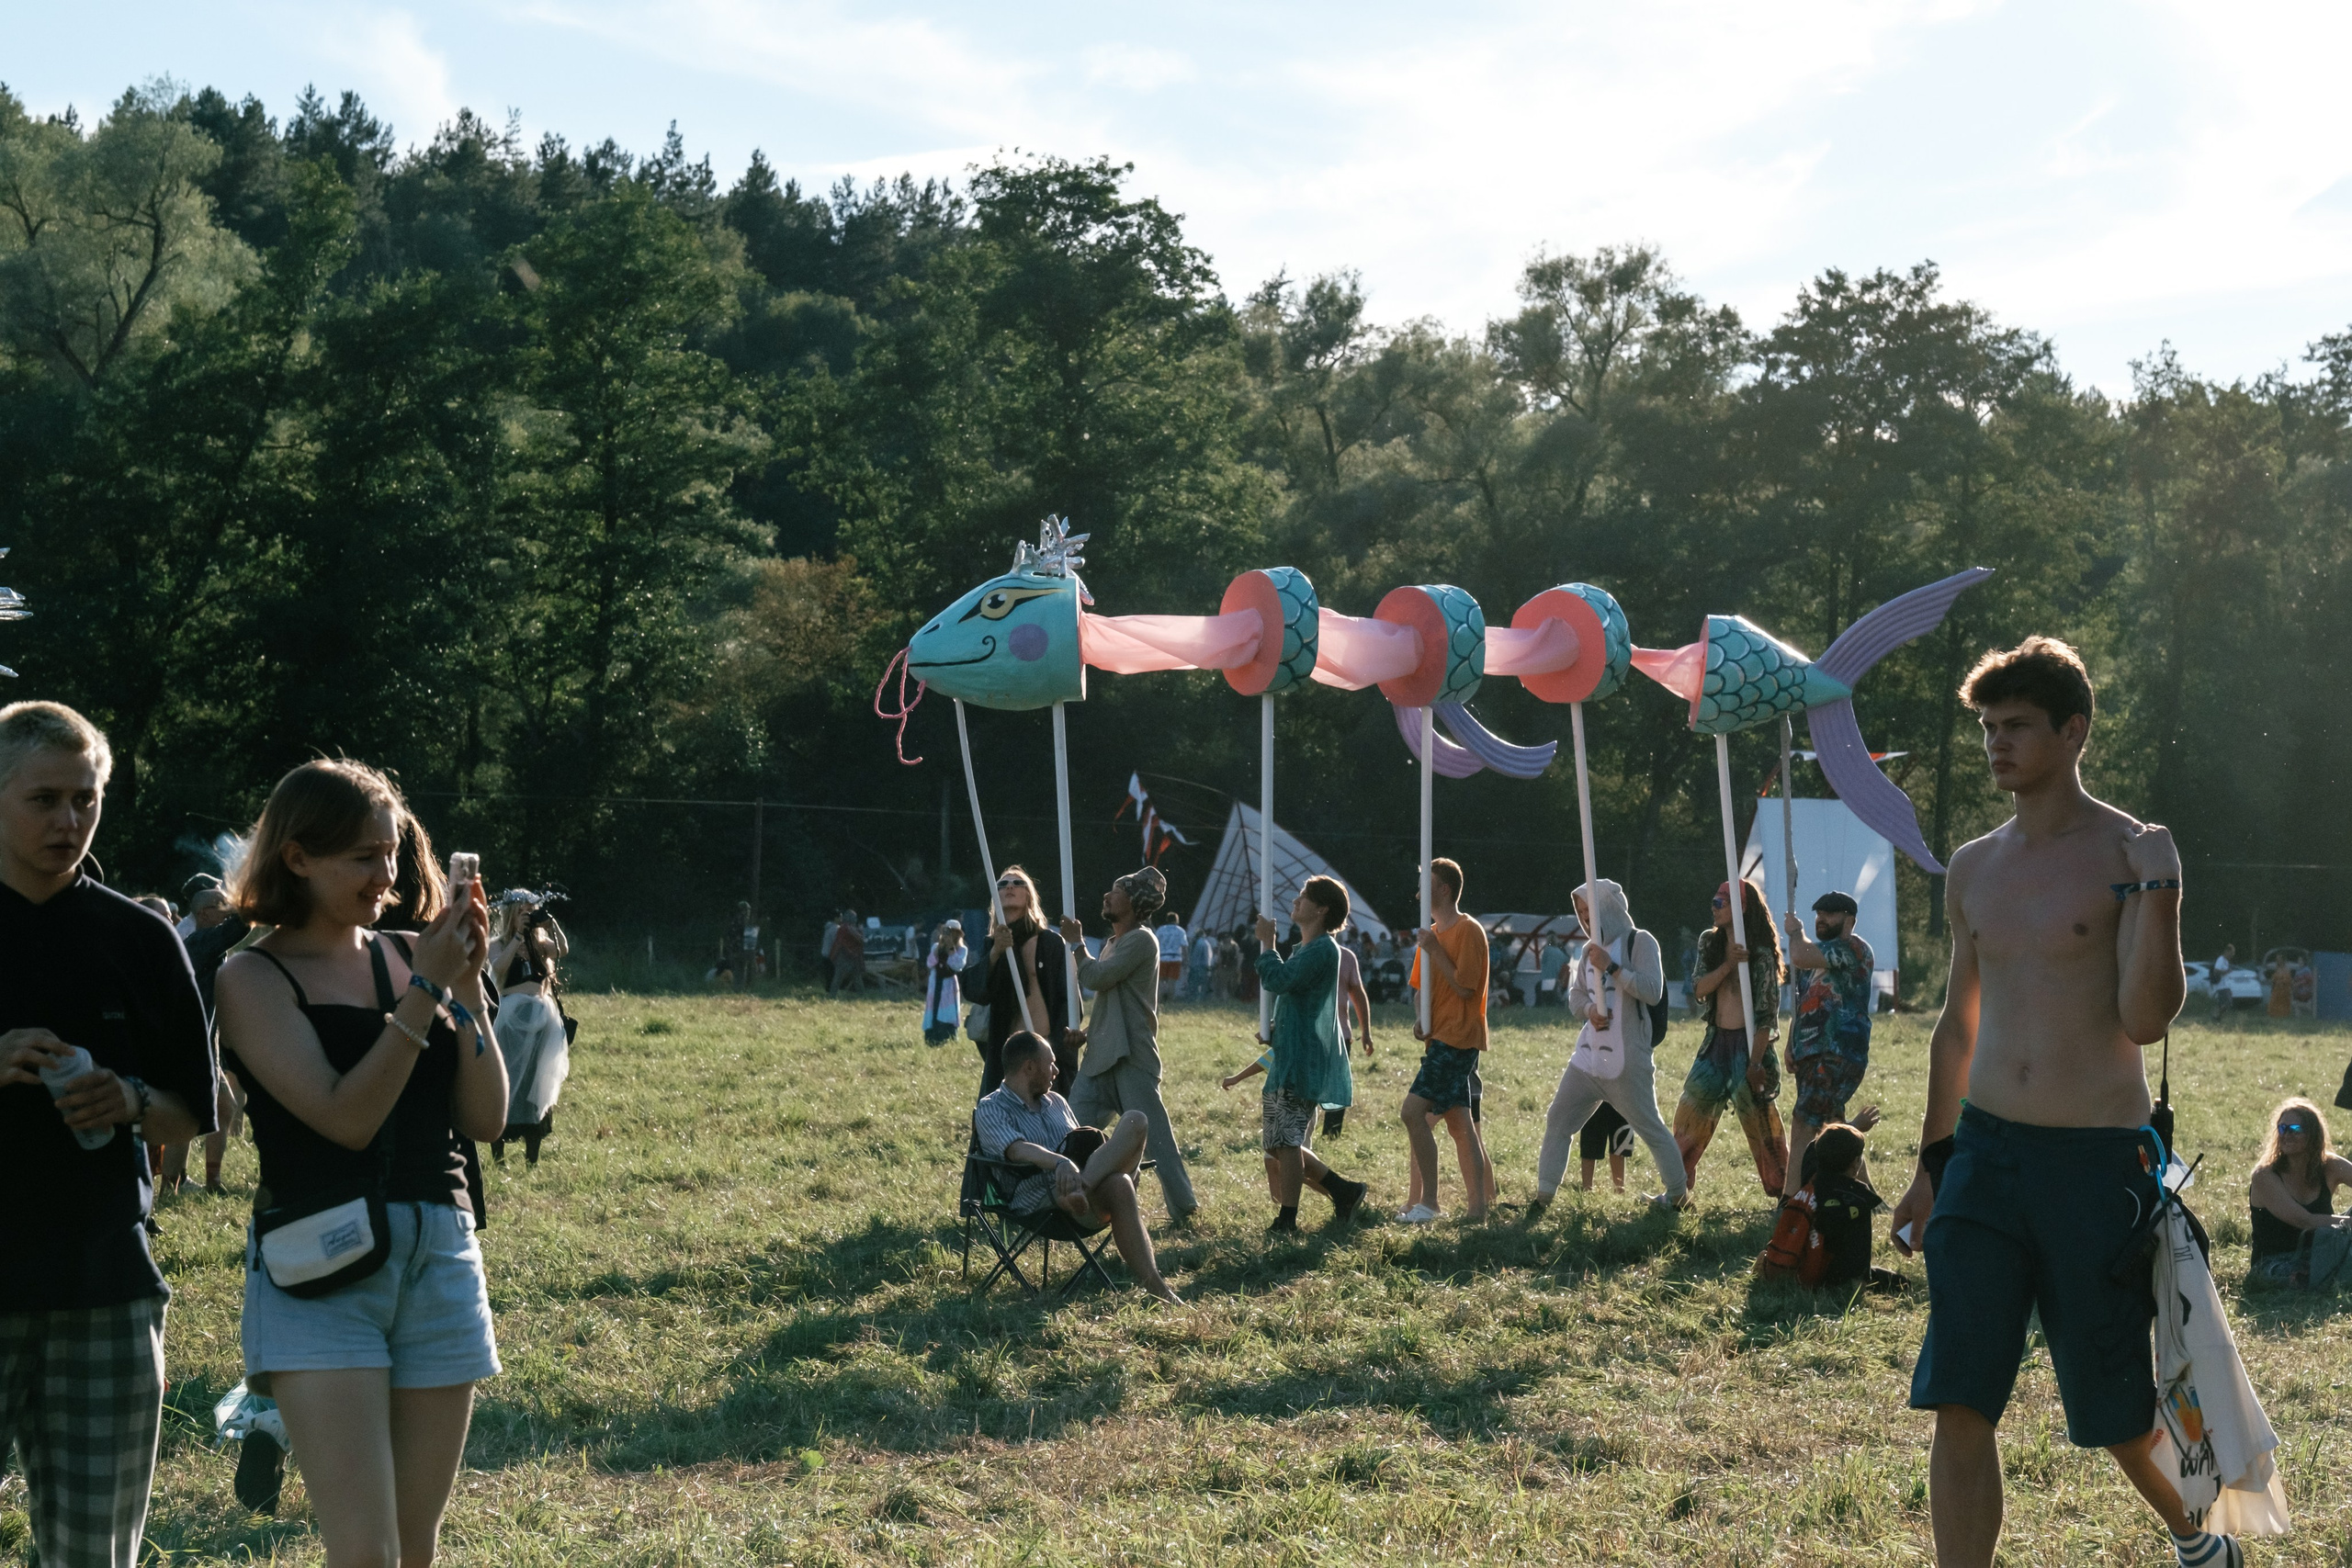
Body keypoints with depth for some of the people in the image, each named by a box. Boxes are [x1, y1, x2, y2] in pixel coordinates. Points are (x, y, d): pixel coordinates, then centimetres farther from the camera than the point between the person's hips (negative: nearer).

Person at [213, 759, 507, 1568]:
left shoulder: (411, 956, 9)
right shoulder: (256, 977, -4)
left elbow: (486, 1118, 5)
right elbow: (346, 1118, -16)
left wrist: (467, 985, -4)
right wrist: (429, 989, -14)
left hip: (441, 1257, 5)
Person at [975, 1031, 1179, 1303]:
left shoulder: (1055, 1102, 28)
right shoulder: (990, 1110, 2)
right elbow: (1017, 1149, -18)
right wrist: (1059, 1162, -38)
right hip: (1041, 1201, -6)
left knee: (1135, 1120, -20)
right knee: (1117, 1186, -37)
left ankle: (1079, 1190, -43)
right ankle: (1153, 1287, -41)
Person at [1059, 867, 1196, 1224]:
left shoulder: (1140, 940, -11)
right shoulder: (1115, 943, 19)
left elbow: (1096, 977, -17)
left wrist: (1076, 943, -3)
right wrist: (1086, 1033, 10)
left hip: (1131, 1057, -9)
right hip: (1102, 1057, 9)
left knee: (1153, 1134, -5)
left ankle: (1183, 1209, 2)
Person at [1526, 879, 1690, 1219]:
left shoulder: (1639, 942, -6)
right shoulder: (1591, 949, 15)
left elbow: (1652, 991, -17)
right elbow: (1575, 995, 16)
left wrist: (1611, 967, -21)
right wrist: (1589, 1009, -6)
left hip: (1626, 1061, -7)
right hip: (1588, 1057, 7)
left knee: (1650, 1128, 1)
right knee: (1557, 1122, 3)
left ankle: (1679, 1194, 16)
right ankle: (1543, 1197, 7)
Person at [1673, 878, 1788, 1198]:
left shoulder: (1761, 953, -10)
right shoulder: (1710, 943, 8)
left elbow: (1767, 1014, -13)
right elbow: (1698, 991, -2)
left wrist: (1756, 1063, -19)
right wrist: (1728, 965, -18)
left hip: (1748, 1042, -6)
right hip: (1716, 1040, 6)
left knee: (1759, 1123, -3)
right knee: (1690, 1116, 8)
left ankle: (1783, 1193, 5)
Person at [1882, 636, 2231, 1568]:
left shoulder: (2127, 855, -6)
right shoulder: (1973, 871, 10)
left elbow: (2147, 1020, -14)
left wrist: (2159, 890, -25)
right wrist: (1931, 1166, 22)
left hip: (2097, 1164, -4)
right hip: (1985, 1152, 4)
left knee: (2120, 1414, 8)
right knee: (1960, 1405, -6)